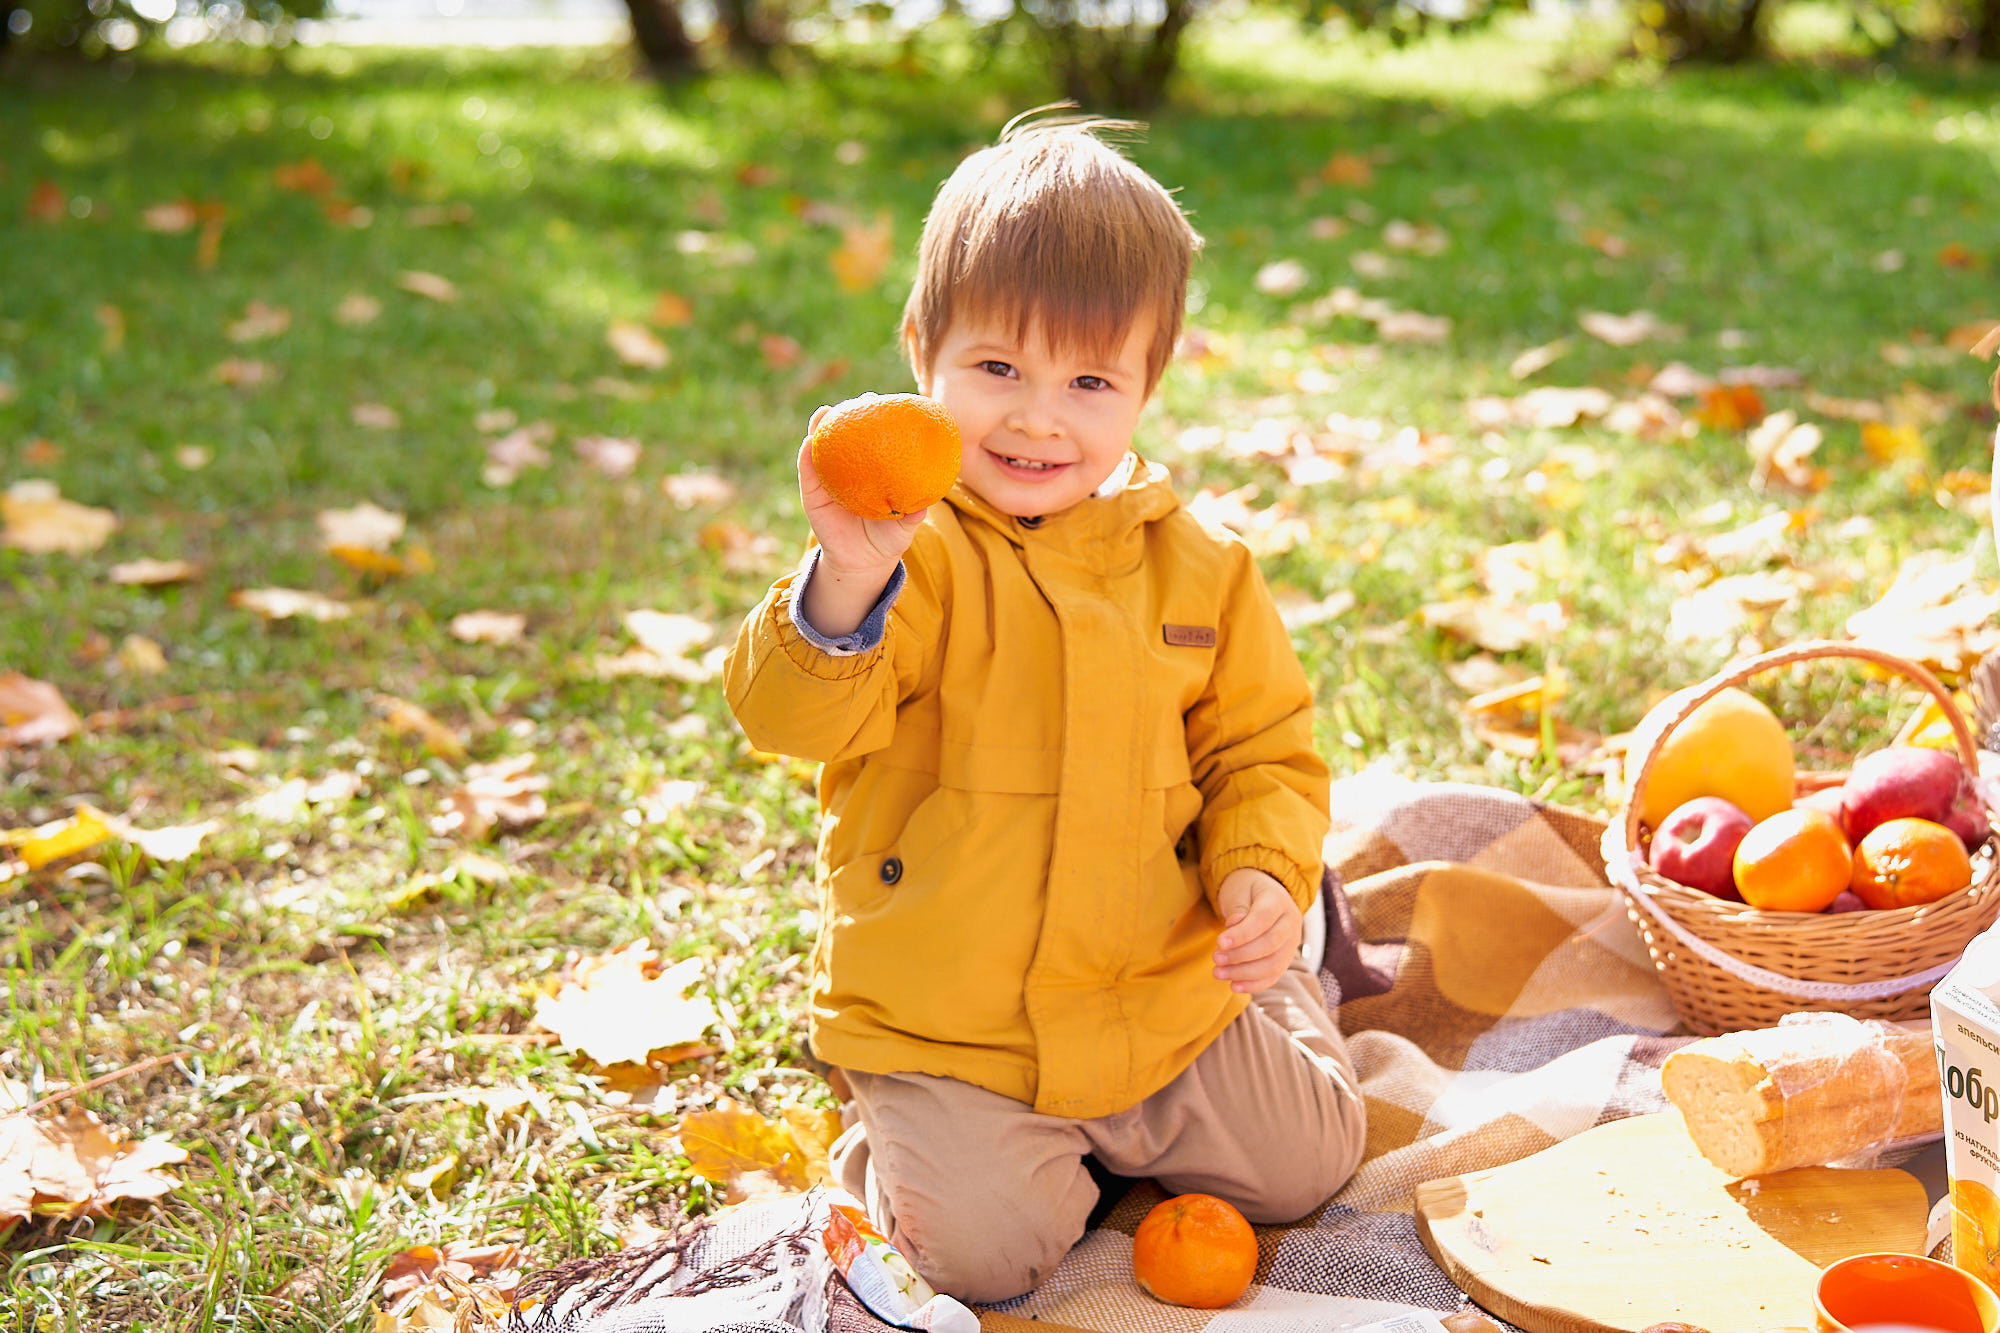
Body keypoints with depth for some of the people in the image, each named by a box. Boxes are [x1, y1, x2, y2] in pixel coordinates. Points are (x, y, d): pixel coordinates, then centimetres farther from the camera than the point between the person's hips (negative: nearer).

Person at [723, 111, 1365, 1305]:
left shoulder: (1197, 570, -1)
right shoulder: (909, 556, -15)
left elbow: (1262, 751, 7)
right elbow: (792, 717, -28)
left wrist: (1263, 877, -12)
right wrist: (842, 584, -48)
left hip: (1161, 999, 4)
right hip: (940, 1020, -3)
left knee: (1307, 1163, 9)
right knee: (989, 1250, -15)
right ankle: (895, 1138, 17)